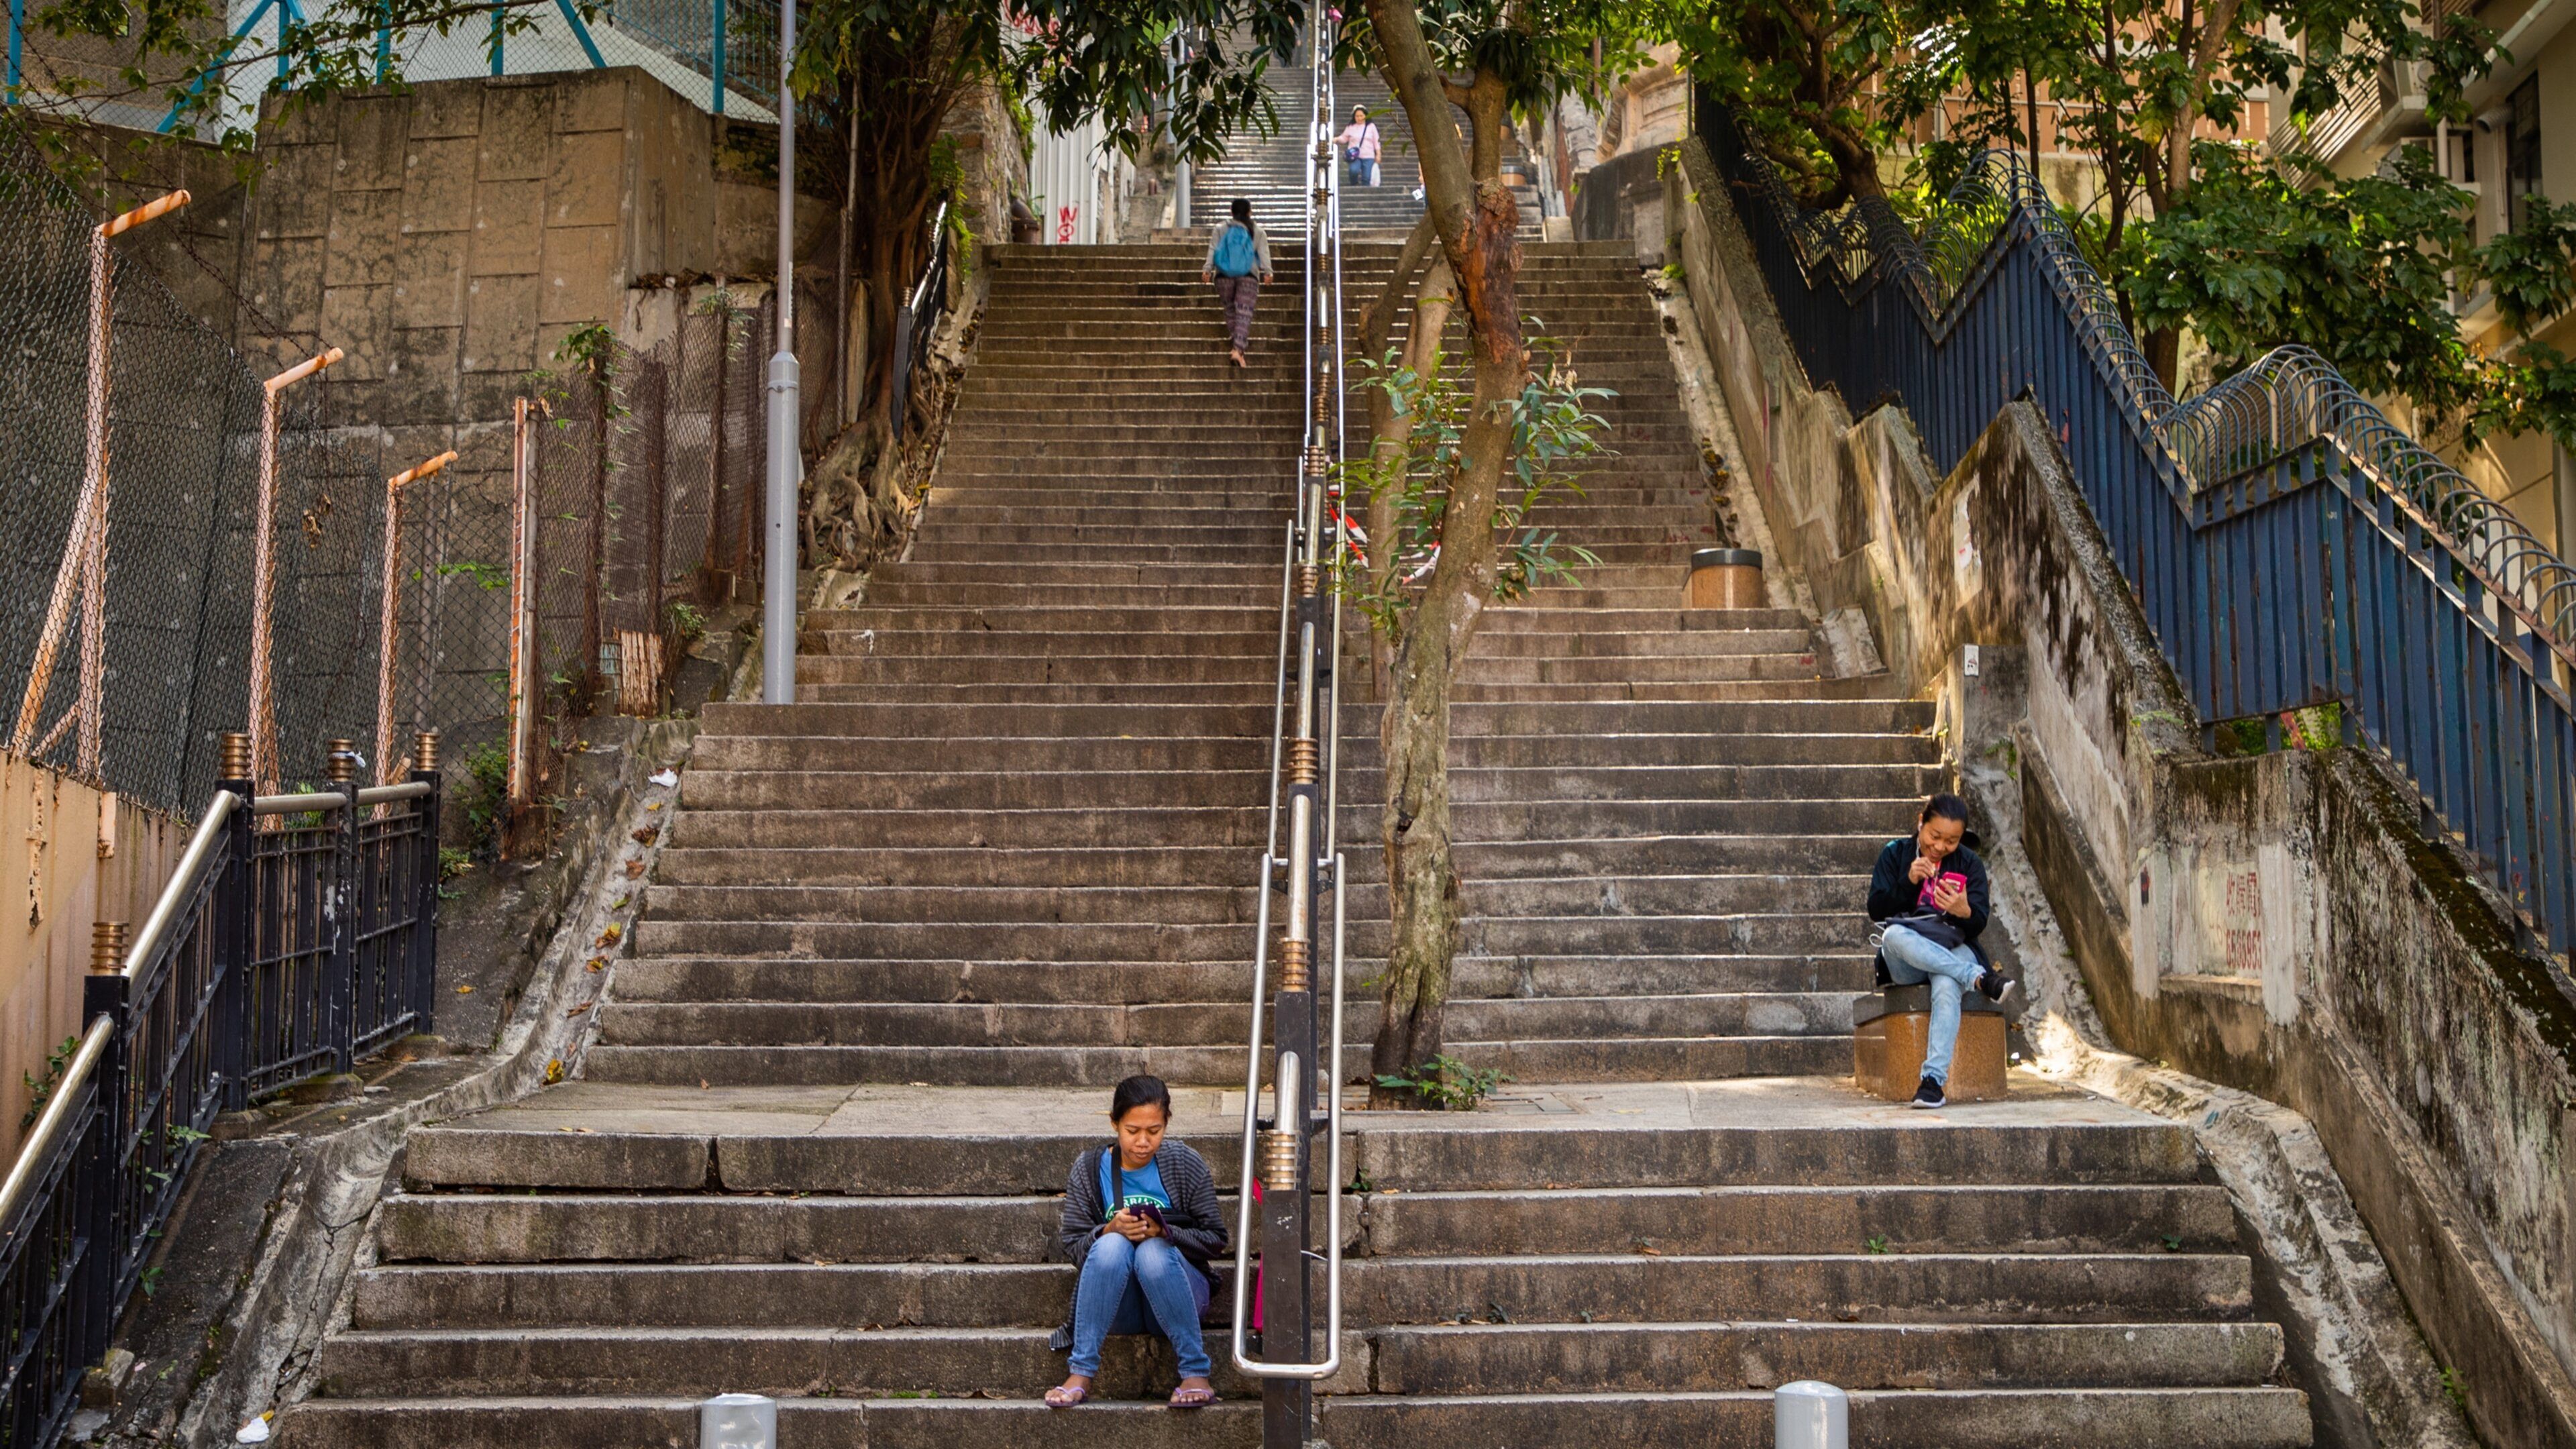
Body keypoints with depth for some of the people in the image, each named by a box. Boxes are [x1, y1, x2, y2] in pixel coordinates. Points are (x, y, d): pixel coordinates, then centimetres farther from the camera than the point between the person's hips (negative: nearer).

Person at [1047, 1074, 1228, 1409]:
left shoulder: (1185, 1164, -2)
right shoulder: (1090, 1168, 1)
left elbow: (1215, 1239, -2)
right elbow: (1072, 1245, 0)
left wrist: (1163, 1232, -19)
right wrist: (1109, 1230, -21)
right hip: (1118, 1306, 1)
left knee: (1152, 1252, -33)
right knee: (1112, 1245, -31)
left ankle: (1196, 1373, -25)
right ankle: (1080, 1374, -28)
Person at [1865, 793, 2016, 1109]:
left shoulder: (1969, 864, 8)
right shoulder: (1895, 854, 7)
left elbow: (1978, 926, -2)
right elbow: (1876, 910, -2)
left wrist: (1964, 912, -26)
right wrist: (1908, 881, -18)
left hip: (1953, 952, -1)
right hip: (1905, 963, 1)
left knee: (1947, 984, -38)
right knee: (1893, 934, -37)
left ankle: (1934, 1080, -48)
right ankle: (1980, 979, -37)